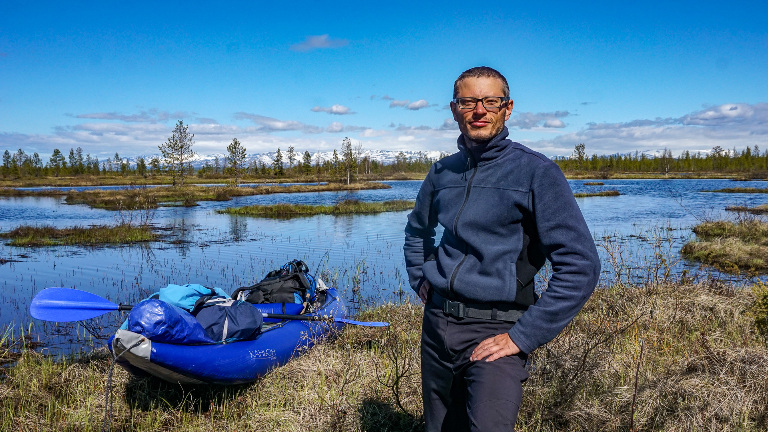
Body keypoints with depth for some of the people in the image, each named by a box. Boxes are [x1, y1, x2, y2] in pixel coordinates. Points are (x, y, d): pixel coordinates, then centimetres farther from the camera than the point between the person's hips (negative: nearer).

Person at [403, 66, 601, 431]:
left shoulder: (535, 172, -9)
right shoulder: (442, 172, 7)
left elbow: (580, 266, -14)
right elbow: (417, 230, 27)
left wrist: (523, 336, -15)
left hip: (495, 330, -5)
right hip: (437, 322, 5)